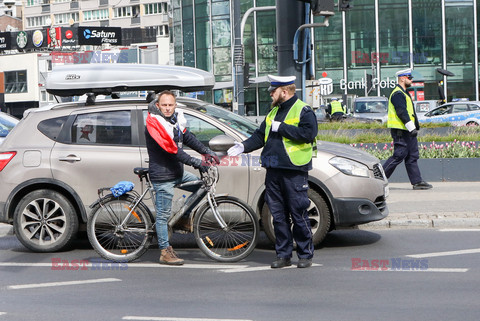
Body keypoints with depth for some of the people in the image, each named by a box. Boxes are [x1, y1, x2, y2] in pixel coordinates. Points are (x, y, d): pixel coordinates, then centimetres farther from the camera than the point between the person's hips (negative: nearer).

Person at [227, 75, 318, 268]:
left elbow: (308, 133, -20)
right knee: (278, 215, 8)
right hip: (273, 172, 8)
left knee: (298, 215, -3)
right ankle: (283, 255, 16)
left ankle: (305, 255, 7)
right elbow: (260, 136, 23)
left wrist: (281, 128, -15)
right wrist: (243, 146, 6)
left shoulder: (303, 111, -5)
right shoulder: (274, 112, 20)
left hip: (294, 172, -7)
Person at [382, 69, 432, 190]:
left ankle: (417, 182, 8)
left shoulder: (403, 93, 21)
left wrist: (415, 126, 22)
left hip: (407, 131, 11)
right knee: (399, 156, -9)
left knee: (412, 156, 8)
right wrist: (411, 128, -23)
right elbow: (402, 113, -21)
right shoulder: (397, 94, -14)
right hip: (400, 131, -11)